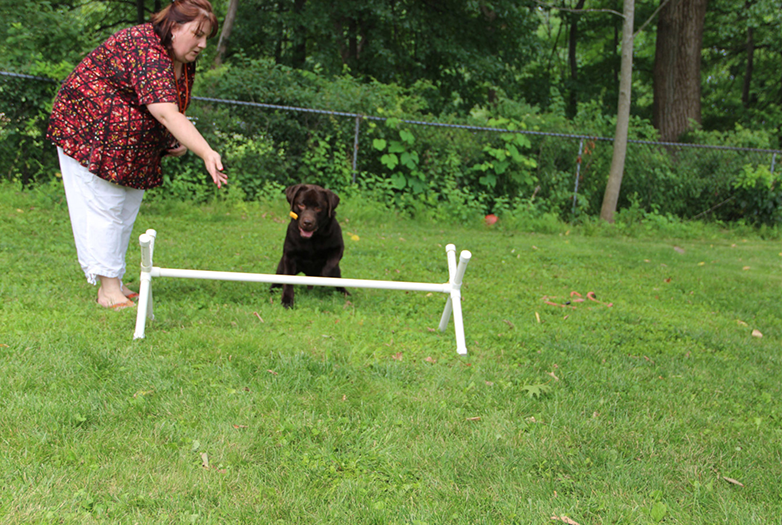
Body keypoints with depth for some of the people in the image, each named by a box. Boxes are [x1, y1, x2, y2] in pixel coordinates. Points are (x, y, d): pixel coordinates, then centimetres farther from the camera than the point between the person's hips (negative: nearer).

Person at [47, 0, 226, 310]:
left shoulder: (183, 61, 1)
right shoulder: (146, 53, -30)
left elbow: (174, 110, 17)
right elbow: (166, 113, -42)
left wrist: (177, 141, -2)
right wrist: (206, 153, -50)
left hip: (133, 145, 10)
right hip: (89, 130, -10)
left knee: (126, 211, 11)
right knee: (103, 207, -8)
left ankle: (114, 282, 19)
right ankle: (108, 289, -5)